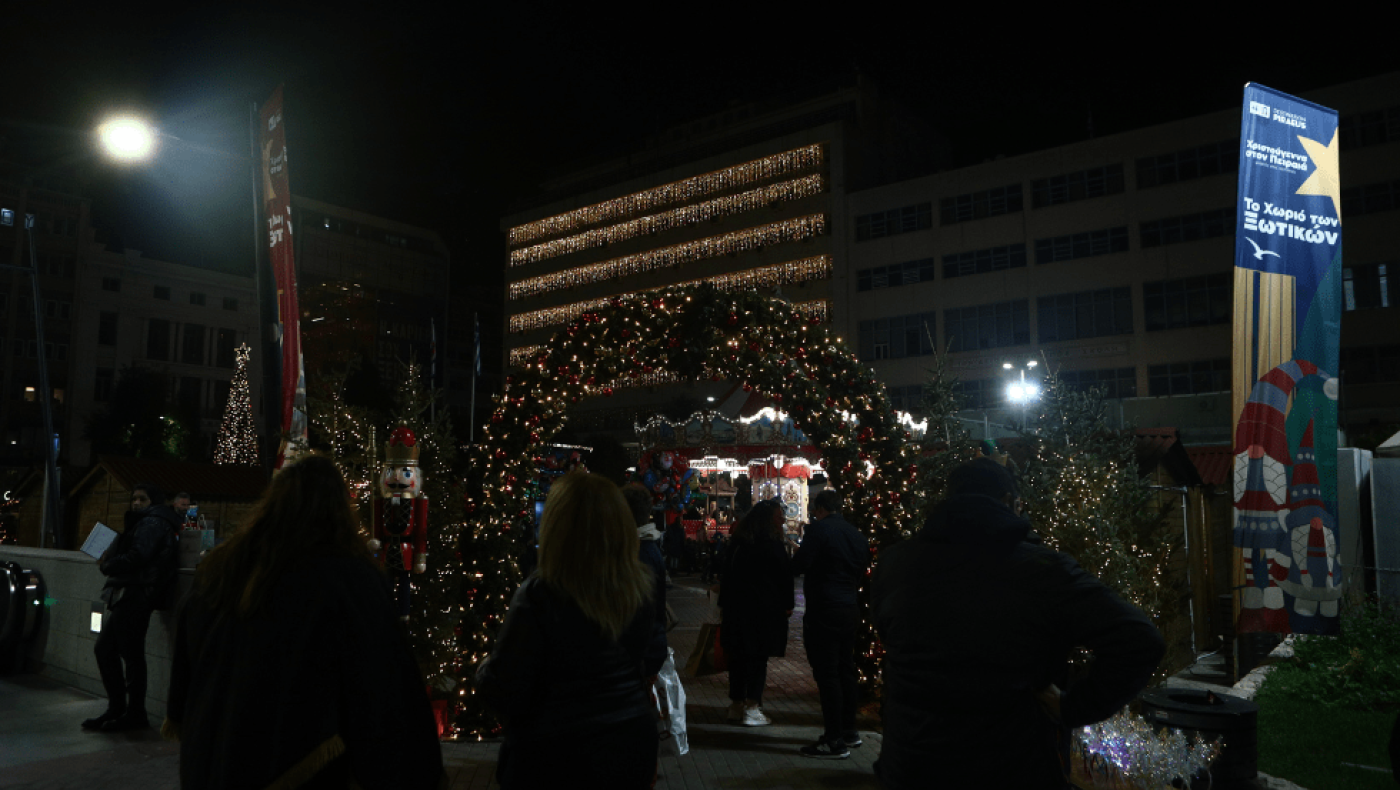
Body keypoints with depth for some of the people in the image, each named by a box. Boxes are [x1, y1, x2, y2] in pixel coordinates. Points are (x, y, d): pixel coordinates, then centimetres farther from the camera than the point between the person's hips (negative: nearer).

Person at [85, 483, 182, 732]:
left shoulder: (152, 523, -9)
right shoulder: (144, 523, 24)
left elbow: (136, 557, -20)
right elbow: (131, 554, 19)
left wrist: (106, 565, -6)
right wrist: (108, 561, 2)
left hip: (136, 596, -11)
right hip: (130, 597, 11)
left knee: (132, 655, -5)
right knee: (104, 649, 14)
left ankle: (135, 714, 2)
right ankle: (116, 709, 21)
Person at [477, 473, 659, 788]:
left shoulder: (539, 597, -25)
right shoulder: (642, 587, -9)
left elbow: (504, 693, -17)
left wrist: (484, 670, 2)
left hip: (555, 759, -4)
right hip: (631, 748, 4)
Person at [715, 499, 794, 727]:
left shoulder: (736, 543, 8)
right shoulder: (772, 544, -11)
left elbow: (725, 573, 12)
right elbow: (785, 576, -9)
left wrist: (724, 603, 18)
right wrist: (788, 604, 2)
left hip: (736, 606, 6)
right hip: (765, 609, -6)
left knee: (738, 656, 11)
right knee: (759, 657, 1)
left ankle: (736, 705, 18)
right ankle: (751, 709, 2)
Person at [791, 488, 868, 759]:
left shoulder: (818, 529, -12)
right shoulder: (857, 535, 11)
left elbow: (799, 565, -16)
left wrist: (799, 552, 4)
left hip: (824, 612, -8)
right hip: (850, 609, 8)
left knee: (826, 673, -4)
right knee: (846, 670, 17)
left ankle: (835, 741, -1)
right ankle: (849, 730, 28)